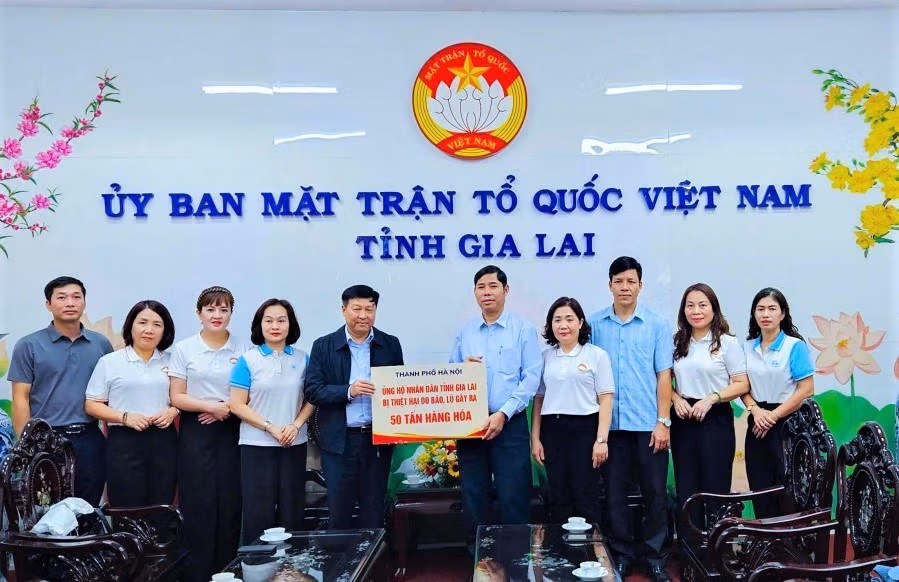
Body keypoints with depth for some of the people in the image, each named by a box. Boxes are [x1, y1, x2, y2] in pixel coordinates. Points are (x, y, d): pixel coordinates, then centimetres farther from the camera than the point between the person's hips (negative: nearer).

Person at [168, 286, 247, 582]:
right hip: (196, 431, -1)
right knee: (198, 502, 0)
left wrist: (226, 408, -13)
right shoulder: (183, 349, 2)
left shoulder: (243, 349, 3)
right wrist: (209, 406, -14)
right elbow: (177, 397, -1)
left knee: (230, 502, 2)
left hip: (232, 431, 1)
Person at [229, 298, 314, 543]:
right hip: (257, 445, -2)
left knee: (291, 510, 7)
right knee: (259, 512, 2)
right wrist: (271, 428, -13)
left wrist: (296, 425, -10)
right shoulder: (247, 360, -2)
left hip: (294, 445, 2)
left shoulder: (302, 359, 5)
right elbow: (237, 405, -5)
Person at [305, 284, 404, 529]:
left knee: (374, 509, 10)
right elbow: (313, 390, -4)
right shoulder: (323, 346, 1)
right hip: (339, 440, -1)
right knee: (339, 510, 7)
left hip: (378, 438, 1)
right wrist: (348, 391, -18)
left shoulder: (391, 345, 5)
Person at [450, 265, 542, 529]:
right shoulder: (465, 331, 10)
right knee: (473, 498, 10)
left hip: (509, 424, -3)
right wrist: (464, 367, -8)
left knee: (513, 498, -2)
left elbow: (531, 378, -7)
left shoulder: (523, 329, -1)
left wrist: (503, 414, -15)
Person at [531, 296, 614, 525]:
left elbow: (605, 399, -3)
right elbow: (538, 399, 11)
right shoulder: (545, 357, 10)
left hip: (585, 429, -3)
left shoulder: (597, 355, 1)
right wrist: (535, 438, 6)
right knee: (558, 498, 8)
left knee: (586, 497, 0)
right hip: (552, 430, 3)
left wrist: (602, 439, -10)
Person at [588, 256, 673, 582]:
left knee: (654, 492, 6)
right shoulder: (595, 324, 3)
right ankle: (622, 553, 23)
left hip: (648, 423, -1)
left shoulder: (657, 325, 1)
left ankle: (654, 555, 20)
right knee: (615, 492, 9)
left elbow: (663, 375, 1)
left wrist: (663, 422, -5)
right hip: (610, 423, 1)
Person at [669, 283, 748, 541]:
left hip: (715, 419, -4)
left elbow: (742, 384, -5)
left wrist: (711, 398, -17)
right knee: (685, 488, 7)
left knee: (715, 487, 2)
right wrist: (676, 398, -6)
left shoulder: (727, 342, -3)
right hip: (683, 420, 4)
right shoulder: (677, 343, 9)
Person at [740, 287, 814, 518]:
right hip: (758, 425, 5)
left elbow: (806, 390, -11)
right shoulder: (747, 347, 8)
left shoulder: (795, 346, -6)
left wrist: (773, 415, -13)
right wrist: (755, 410, -9)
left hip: (787, 422, -4)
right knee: (760, 489, 8)